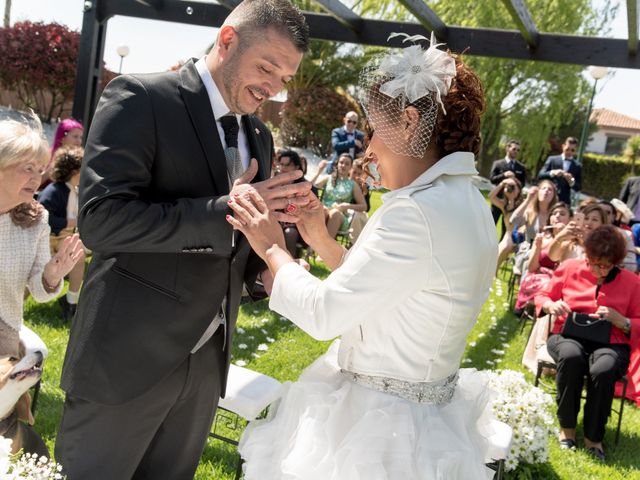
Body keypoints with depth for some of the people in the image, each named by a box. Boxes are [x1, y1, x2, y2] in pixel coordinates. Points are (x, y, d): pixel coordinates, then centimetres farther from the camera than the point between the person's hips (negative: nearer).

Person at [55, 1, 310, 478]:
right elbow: (101, 219, -21)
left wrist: (266, 268, -4)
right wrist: (225, 210, -25)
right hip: (128, 354, -6)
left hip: (206, 358, 6)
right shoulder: (140, 98, -11)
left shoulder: (259, 137, 10)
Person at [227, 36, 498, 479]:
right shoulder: (465, 201, 4)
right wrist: (322, 240, 5)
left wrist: (273, 249, -8)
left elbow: (322, 313, -22)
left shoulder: (418, 211, -26)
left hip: (380, 429, -9)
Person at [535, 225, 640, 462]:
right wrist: (551, 305, -10)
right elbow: (542, 297, 14)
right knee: (571, 356, -37)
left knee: (604, 369, -36)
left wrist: (618, 319, -14)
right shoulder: (570, 268, 6)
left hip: (610, 343, 0)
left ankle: (593, 437, -13)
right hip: (568, 336, 1)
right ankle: (567, 426, -16)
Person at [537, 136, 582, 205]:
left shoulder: (577, 167, 11)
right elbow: (540, 176, -1)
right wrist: (552, 173, -19)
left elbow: (578, 188, 9)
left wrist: (571, 181, -12)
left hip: (564, 201, 1)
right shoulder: (552, 159, 7)